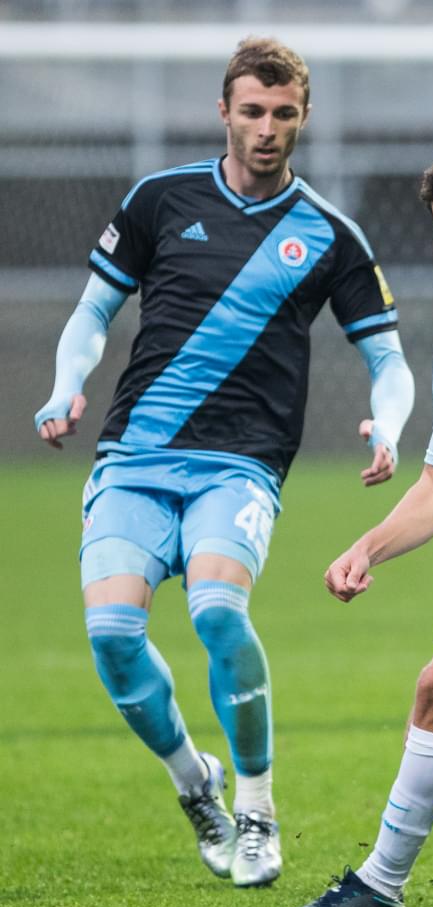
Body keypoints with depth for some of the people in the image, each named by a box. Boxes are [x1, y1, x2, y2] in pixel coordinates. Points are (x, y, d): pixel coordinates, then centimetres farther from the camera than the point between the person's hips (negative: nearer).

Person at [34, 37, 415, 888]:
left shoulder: (328, 235, 8)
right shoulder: (162, 199, 9)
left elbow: (388, 361, 13)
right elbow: (93, 313, 17)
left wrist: (386, 427, -8)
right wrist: (67, 391, -2)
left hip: (240, 466, -2)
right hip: (134, 458, 2)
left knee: (216, 608, -30)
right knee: (111, 626, -21)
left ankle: (256, 812, -10)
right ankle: (193, 782, 8)